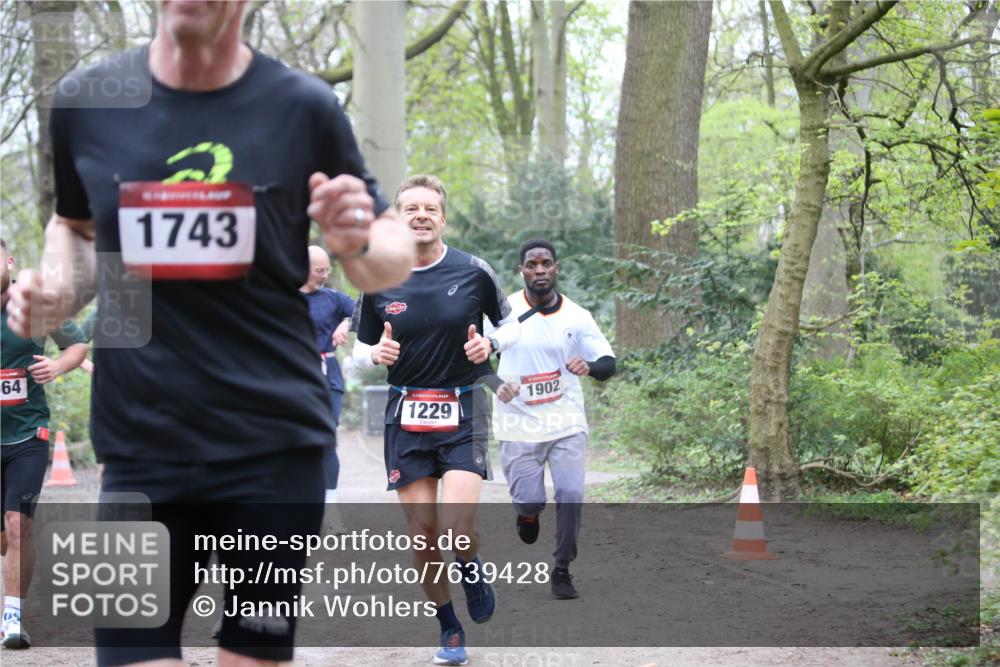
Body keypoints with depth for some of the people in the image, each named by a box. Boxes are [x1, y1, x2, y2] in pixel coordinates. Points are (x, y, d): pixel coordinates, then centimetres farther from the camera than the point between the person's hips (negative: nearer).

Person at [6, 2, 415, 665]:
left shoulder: (303, 106, -2)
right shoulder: (84, 101, 2)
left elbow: (395, 252, 8)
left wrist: (359, 244, -15)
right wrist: (57, 289, 0)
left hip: (275, 445, -1)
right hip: (140, 451, 1)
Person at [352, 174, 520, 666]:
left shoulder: (474, 272, -3)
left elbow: (510, 326, 12)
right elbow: (361, 350, 12)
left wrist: (490, 344, -9)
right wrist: (377, 353, -11)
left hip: (464, 410, -2)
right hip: (406, 416, 2)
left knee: (458, 527, -18)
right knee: (422, 532, 1)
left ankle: (473, 573, 18)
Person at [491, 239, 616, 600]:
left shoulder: (576, 316, -2)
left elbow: (608, 364, -1)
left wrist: (589, 366, -25)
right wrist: (497, 383, -16)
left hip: (566, 422, 1)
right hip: (518, 424, -1)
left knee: (570, 495, -11)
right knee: (529, 500, -5)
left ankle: (562, 570, 6)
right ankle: (527, 513, 34)